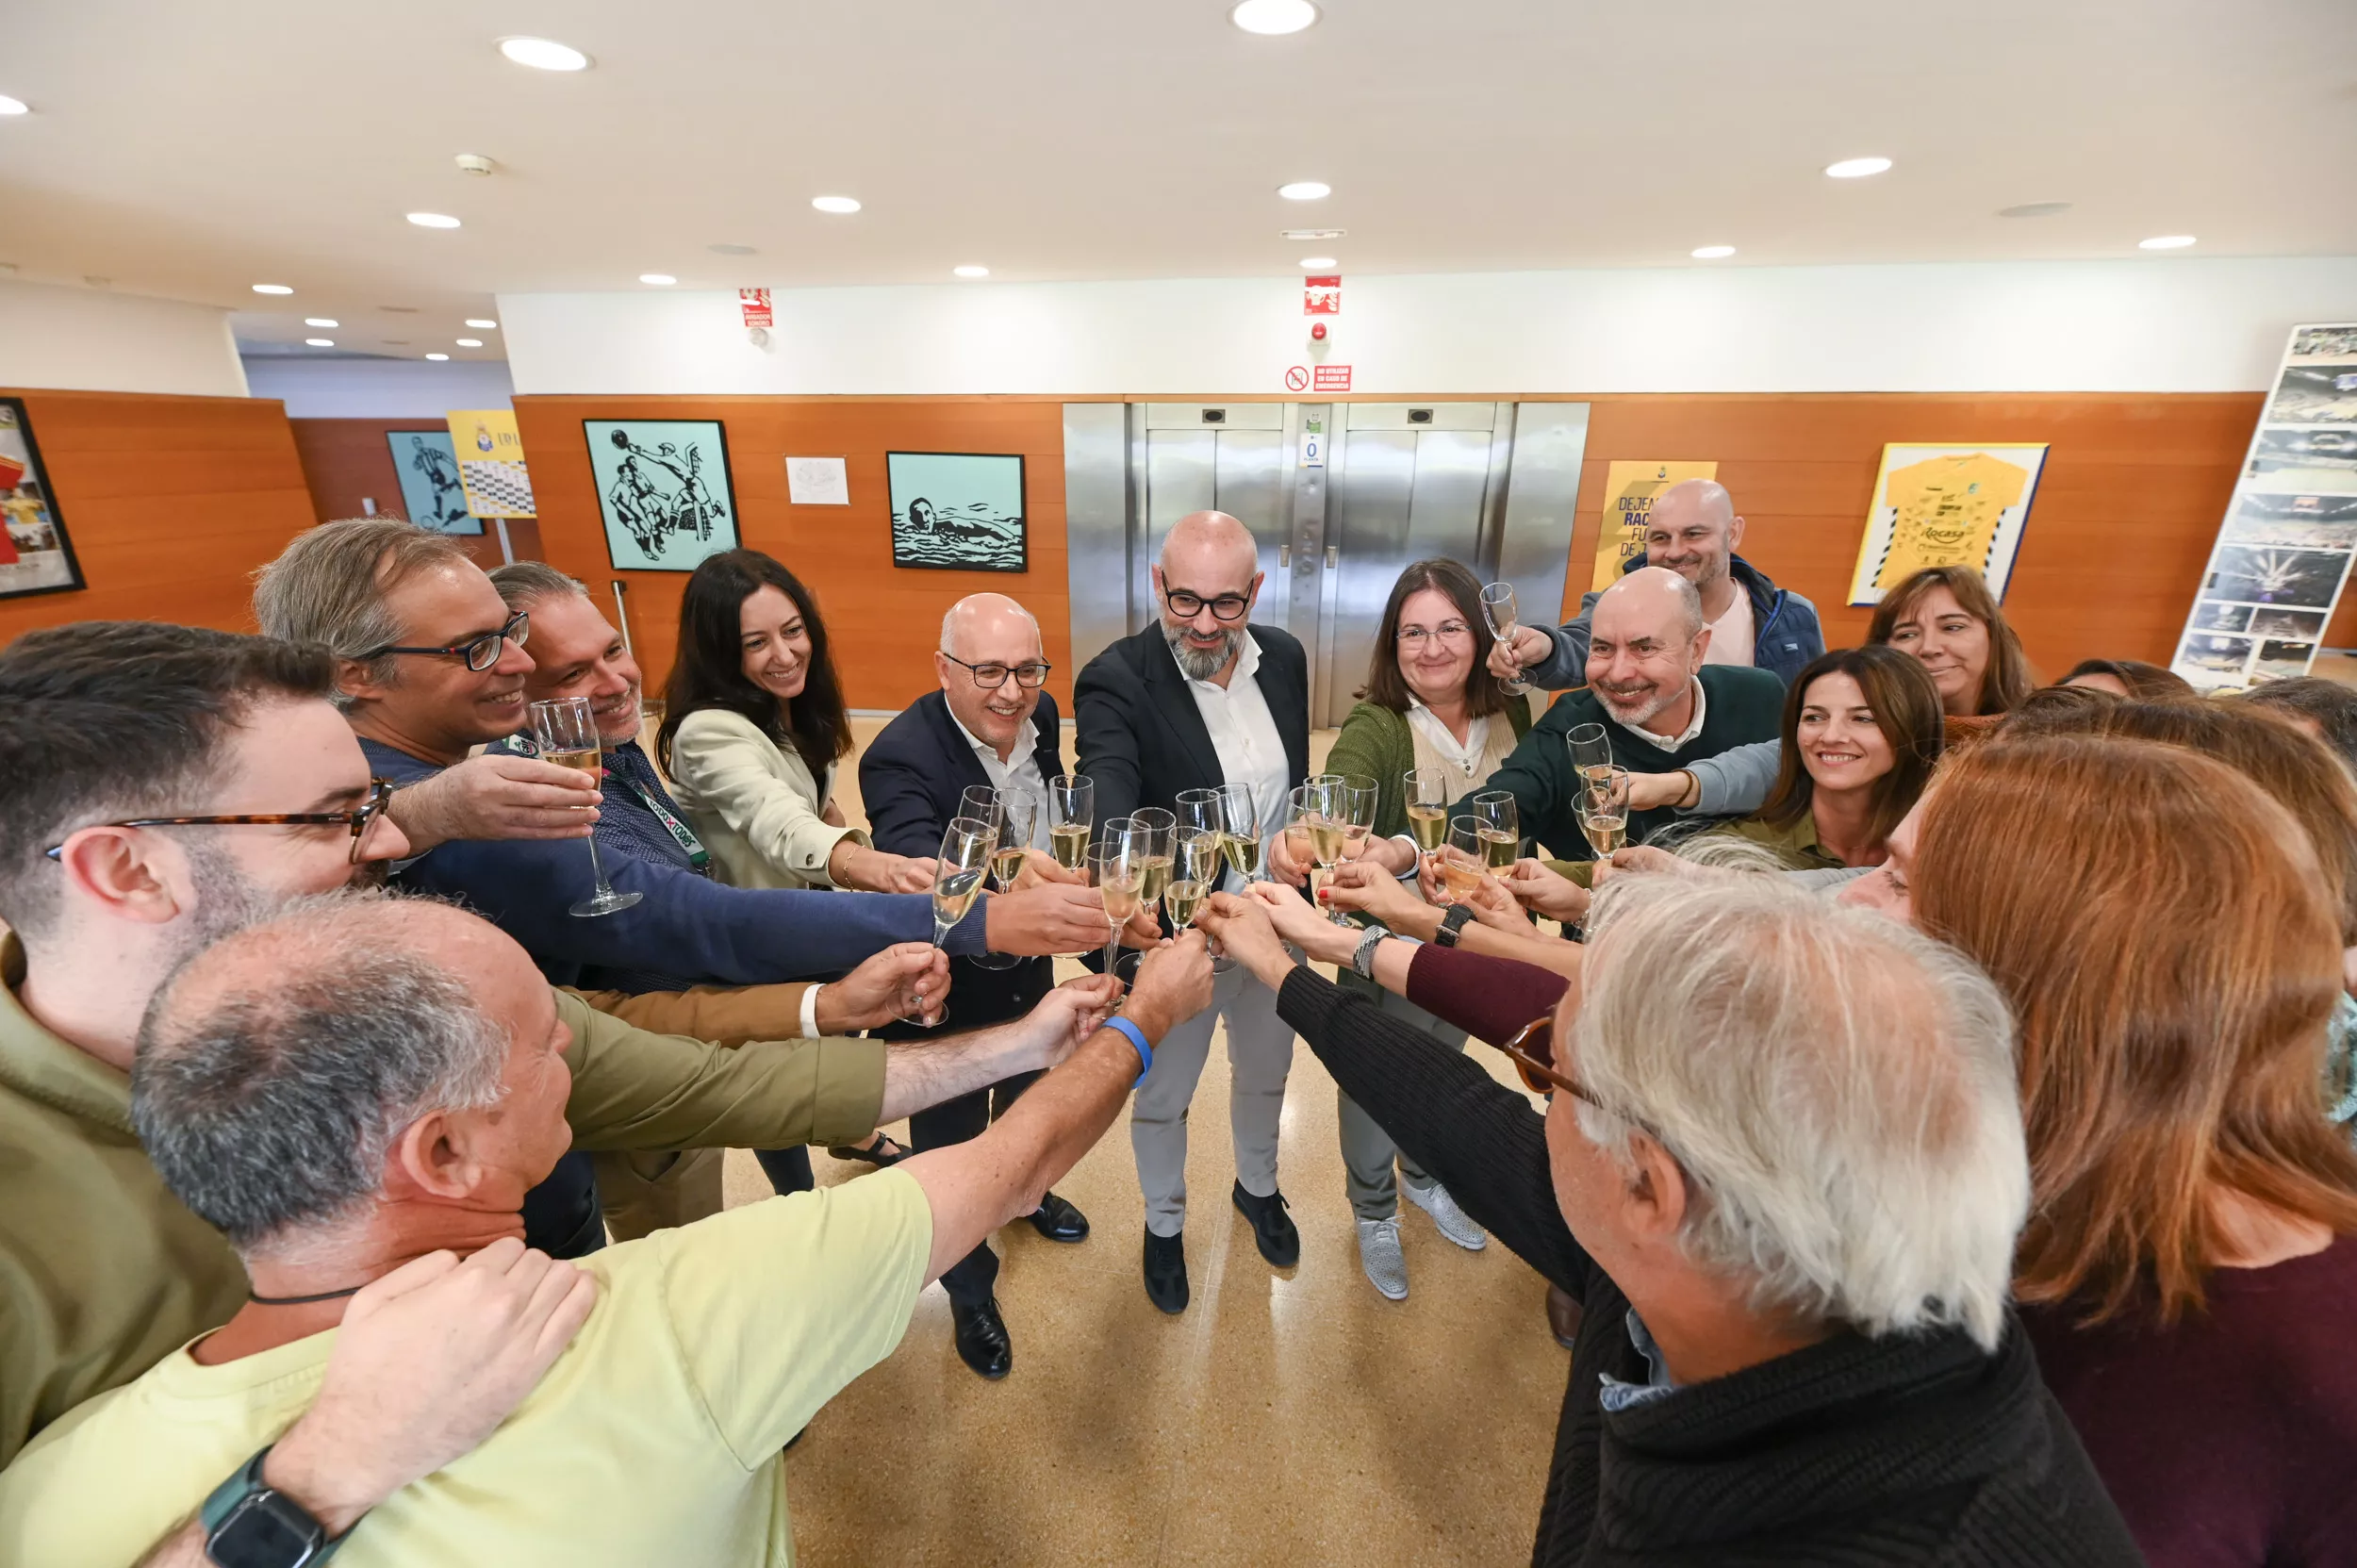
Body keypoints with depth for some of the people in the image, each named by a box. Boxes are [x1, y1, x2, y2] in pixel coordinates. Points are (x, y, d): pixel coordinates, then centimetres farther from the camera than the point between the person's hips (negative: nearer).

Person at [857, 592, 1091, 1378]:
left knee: (1027, 1090, 32)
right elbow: (910, 857, -50)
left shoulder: (1039, 715, -11)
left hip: (1028, 961, 6)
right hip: (944, 987, -6)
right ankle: (971, 1292, 45)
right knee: (948, 1140, 16)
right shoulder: (902, 756, -32)